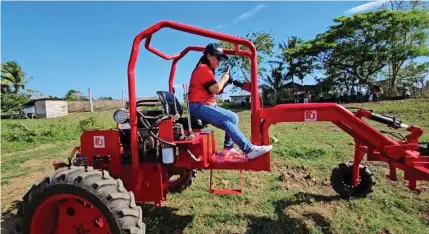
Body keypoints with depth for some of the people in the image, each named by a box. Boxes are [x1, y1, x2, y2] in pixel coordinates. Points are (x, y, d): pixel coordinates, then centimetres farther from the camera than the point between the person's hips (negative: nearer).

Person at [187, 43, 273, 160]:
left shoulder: (206, 69, 23)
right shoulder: (203, 68, -10)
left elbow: (214, 90, 18)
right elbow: (215, 89, -19)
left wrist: (225, 82, 4)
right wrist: (224, 79, -2)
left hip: (206, 105, 10)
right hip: (199, 106, -10)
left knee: (233, 117, 5)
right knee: (226, 121, -24)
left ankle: (228, 147, 2)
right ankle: (250, 150, -24)